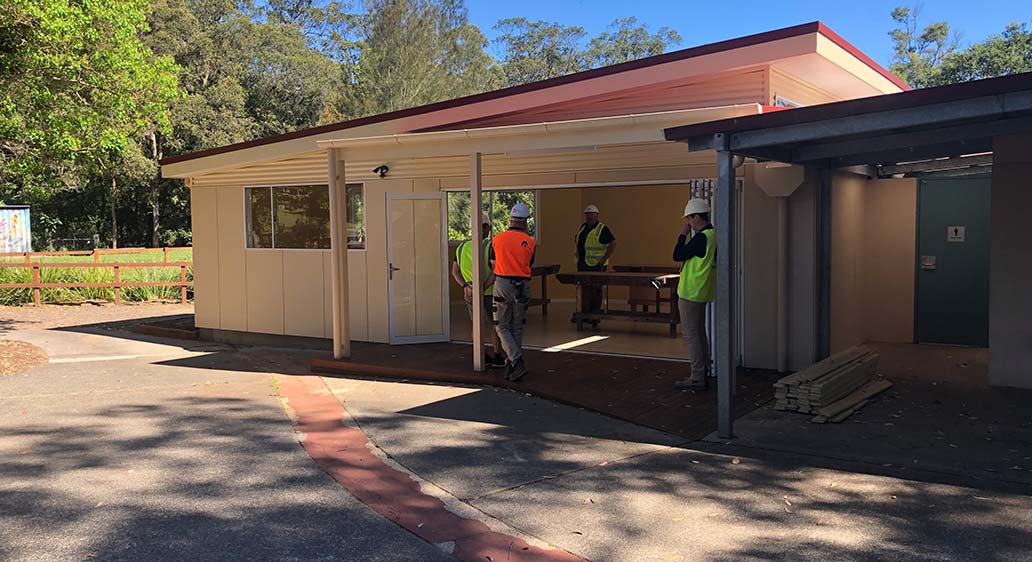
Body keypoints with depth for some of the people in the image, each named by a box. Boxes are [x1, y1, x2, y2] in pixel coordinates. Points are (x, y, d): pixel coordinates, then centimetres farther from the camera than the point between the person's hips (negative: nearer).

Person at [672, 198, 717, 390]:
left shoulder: (701, 238, -20)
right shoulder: (713, 235, 10)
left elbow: (678, 255, -16)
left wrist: (682, 235, -8)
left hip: (690, 293, -10)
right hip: (702, 293, 10)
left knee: (690, 334, -5)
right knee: (700, 333, 15)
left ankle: (697, 379, -3)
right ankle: (702, 374, 22)